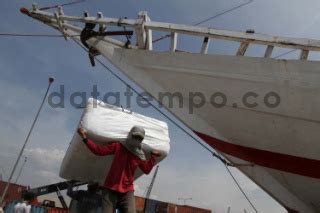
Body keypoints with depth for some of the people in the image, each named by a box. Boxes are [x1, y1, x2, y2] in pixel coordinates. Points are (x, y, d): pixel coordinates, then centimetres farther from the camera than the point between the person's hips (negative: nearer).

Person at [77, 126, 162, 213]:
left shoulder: (140, 156, 5)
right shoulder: (118, 146, -2)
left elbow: (147, 170, 5)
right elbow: (98, 150, -3)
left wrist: (153, 156, -1)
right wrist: (85, 138, -10)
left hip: (127, 190, 1)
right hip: (110, 188, -1)